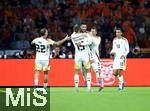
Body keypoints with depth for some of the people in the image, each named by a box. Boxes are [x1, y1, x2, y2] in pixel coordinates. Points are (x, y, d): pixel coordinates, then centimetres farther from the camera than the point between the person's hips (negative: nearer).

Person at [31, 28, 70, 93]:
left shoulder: (36, 40, -1)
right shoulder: (47, 41, -13)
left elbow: (32, 43, 21)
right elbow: (57, 43, -15)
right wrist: (65, 39, -6)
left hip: (38, 58, 3)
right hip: (45, 59, -3)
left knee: (37, 72, 0)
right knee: (46, 73, 9)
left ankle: (36, 85, -17)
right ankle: (45, 87, 11)